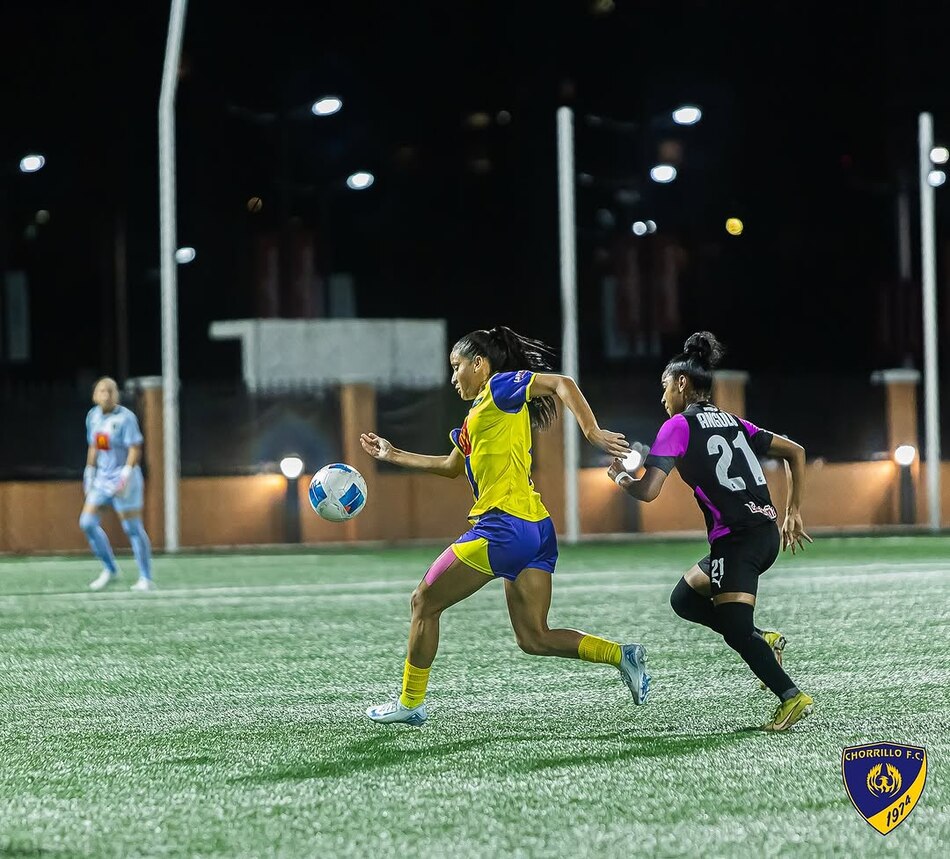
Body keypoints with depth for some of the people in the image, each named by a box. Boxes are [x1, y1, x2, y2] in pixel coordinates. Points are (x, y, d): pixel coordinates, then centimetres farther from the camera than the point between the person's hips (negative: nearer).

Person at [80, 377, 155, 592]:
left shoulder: (125, 417, -13)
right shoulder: (93, 416, 8)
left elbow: (135, 449, -18)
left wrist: (125, 476, -25)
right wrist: (89, 473, 19)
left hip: (124, 480, -7)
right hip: (102, 478, 7)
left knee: (133, 529, -5)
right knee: (87, 522, 1)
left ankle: (146, 579, 3)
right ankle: (109, 570, 15)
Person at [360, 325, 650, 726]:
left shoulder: (501, 387, -1)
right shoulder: (479, 412, 25)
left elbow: (562, 384, -14)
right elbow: (451, 466, 39)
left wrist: (593, 434, -23)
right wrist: (394, 455, 41)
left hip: (504, 526, -9)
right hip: (534, 530, 9)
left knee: (424, 602, 5)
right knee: (534, 638, 5)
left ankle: (410, 703, 12)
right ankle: (622, 655, -7)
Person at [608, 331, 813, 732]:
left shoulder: (678, 426, -3)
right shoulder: (734, 423, 18)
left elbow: (647, 491, -10)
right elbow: (795, 452, 18)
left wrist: (620, 477, 11)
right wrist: (793, 512, 19)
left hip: (736, 539, -8)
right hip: (767, 533, 8)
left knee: (735, 630, -9)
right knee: (684, 598, 21)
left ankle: (791, 696, -20)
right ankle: (763, 639, 10)